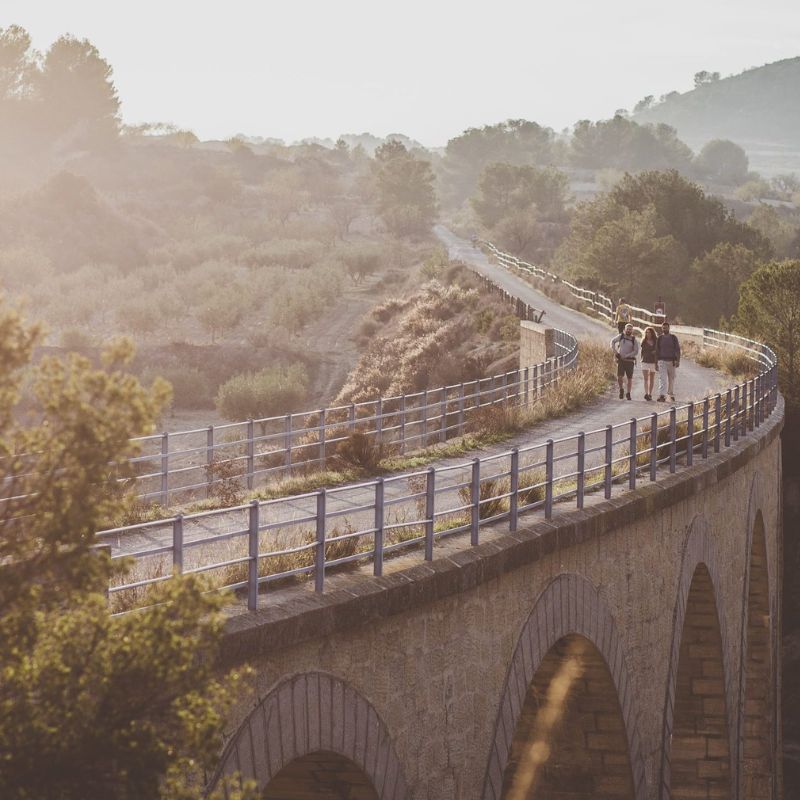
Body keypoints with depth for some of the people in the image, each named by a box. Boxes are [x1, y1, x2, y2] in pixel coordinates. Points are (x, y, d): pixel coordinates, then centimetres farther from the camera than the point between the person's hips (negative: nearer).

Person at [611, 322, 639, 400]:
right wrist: (614, 352, 5)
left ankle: (628, 393, 16)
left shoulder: (634, 340, -1)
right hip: (620, 360, 0)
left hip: (629, 361, 0)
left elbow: (636, 351, -6)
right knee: (619, 377, -12)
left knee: (630, 378, 2)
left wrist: (626, 356, -14)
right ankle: (621, 390, 13)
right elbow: (613, 341, 17)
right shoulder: (621, 336, 4)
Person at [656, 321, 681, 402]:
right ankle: (662, 396, -22)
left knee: (671, 379, 6)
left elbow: (677, 350, 1)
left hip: (671, 361, 0)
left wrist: (678, 361, -10)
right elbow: (657, 351, 11)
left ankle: (671, 395, 20)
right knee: (662, 378, -12)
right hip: (662, 361, 0)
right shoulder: (659, 338, 8)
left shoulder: (673, 338, 4)